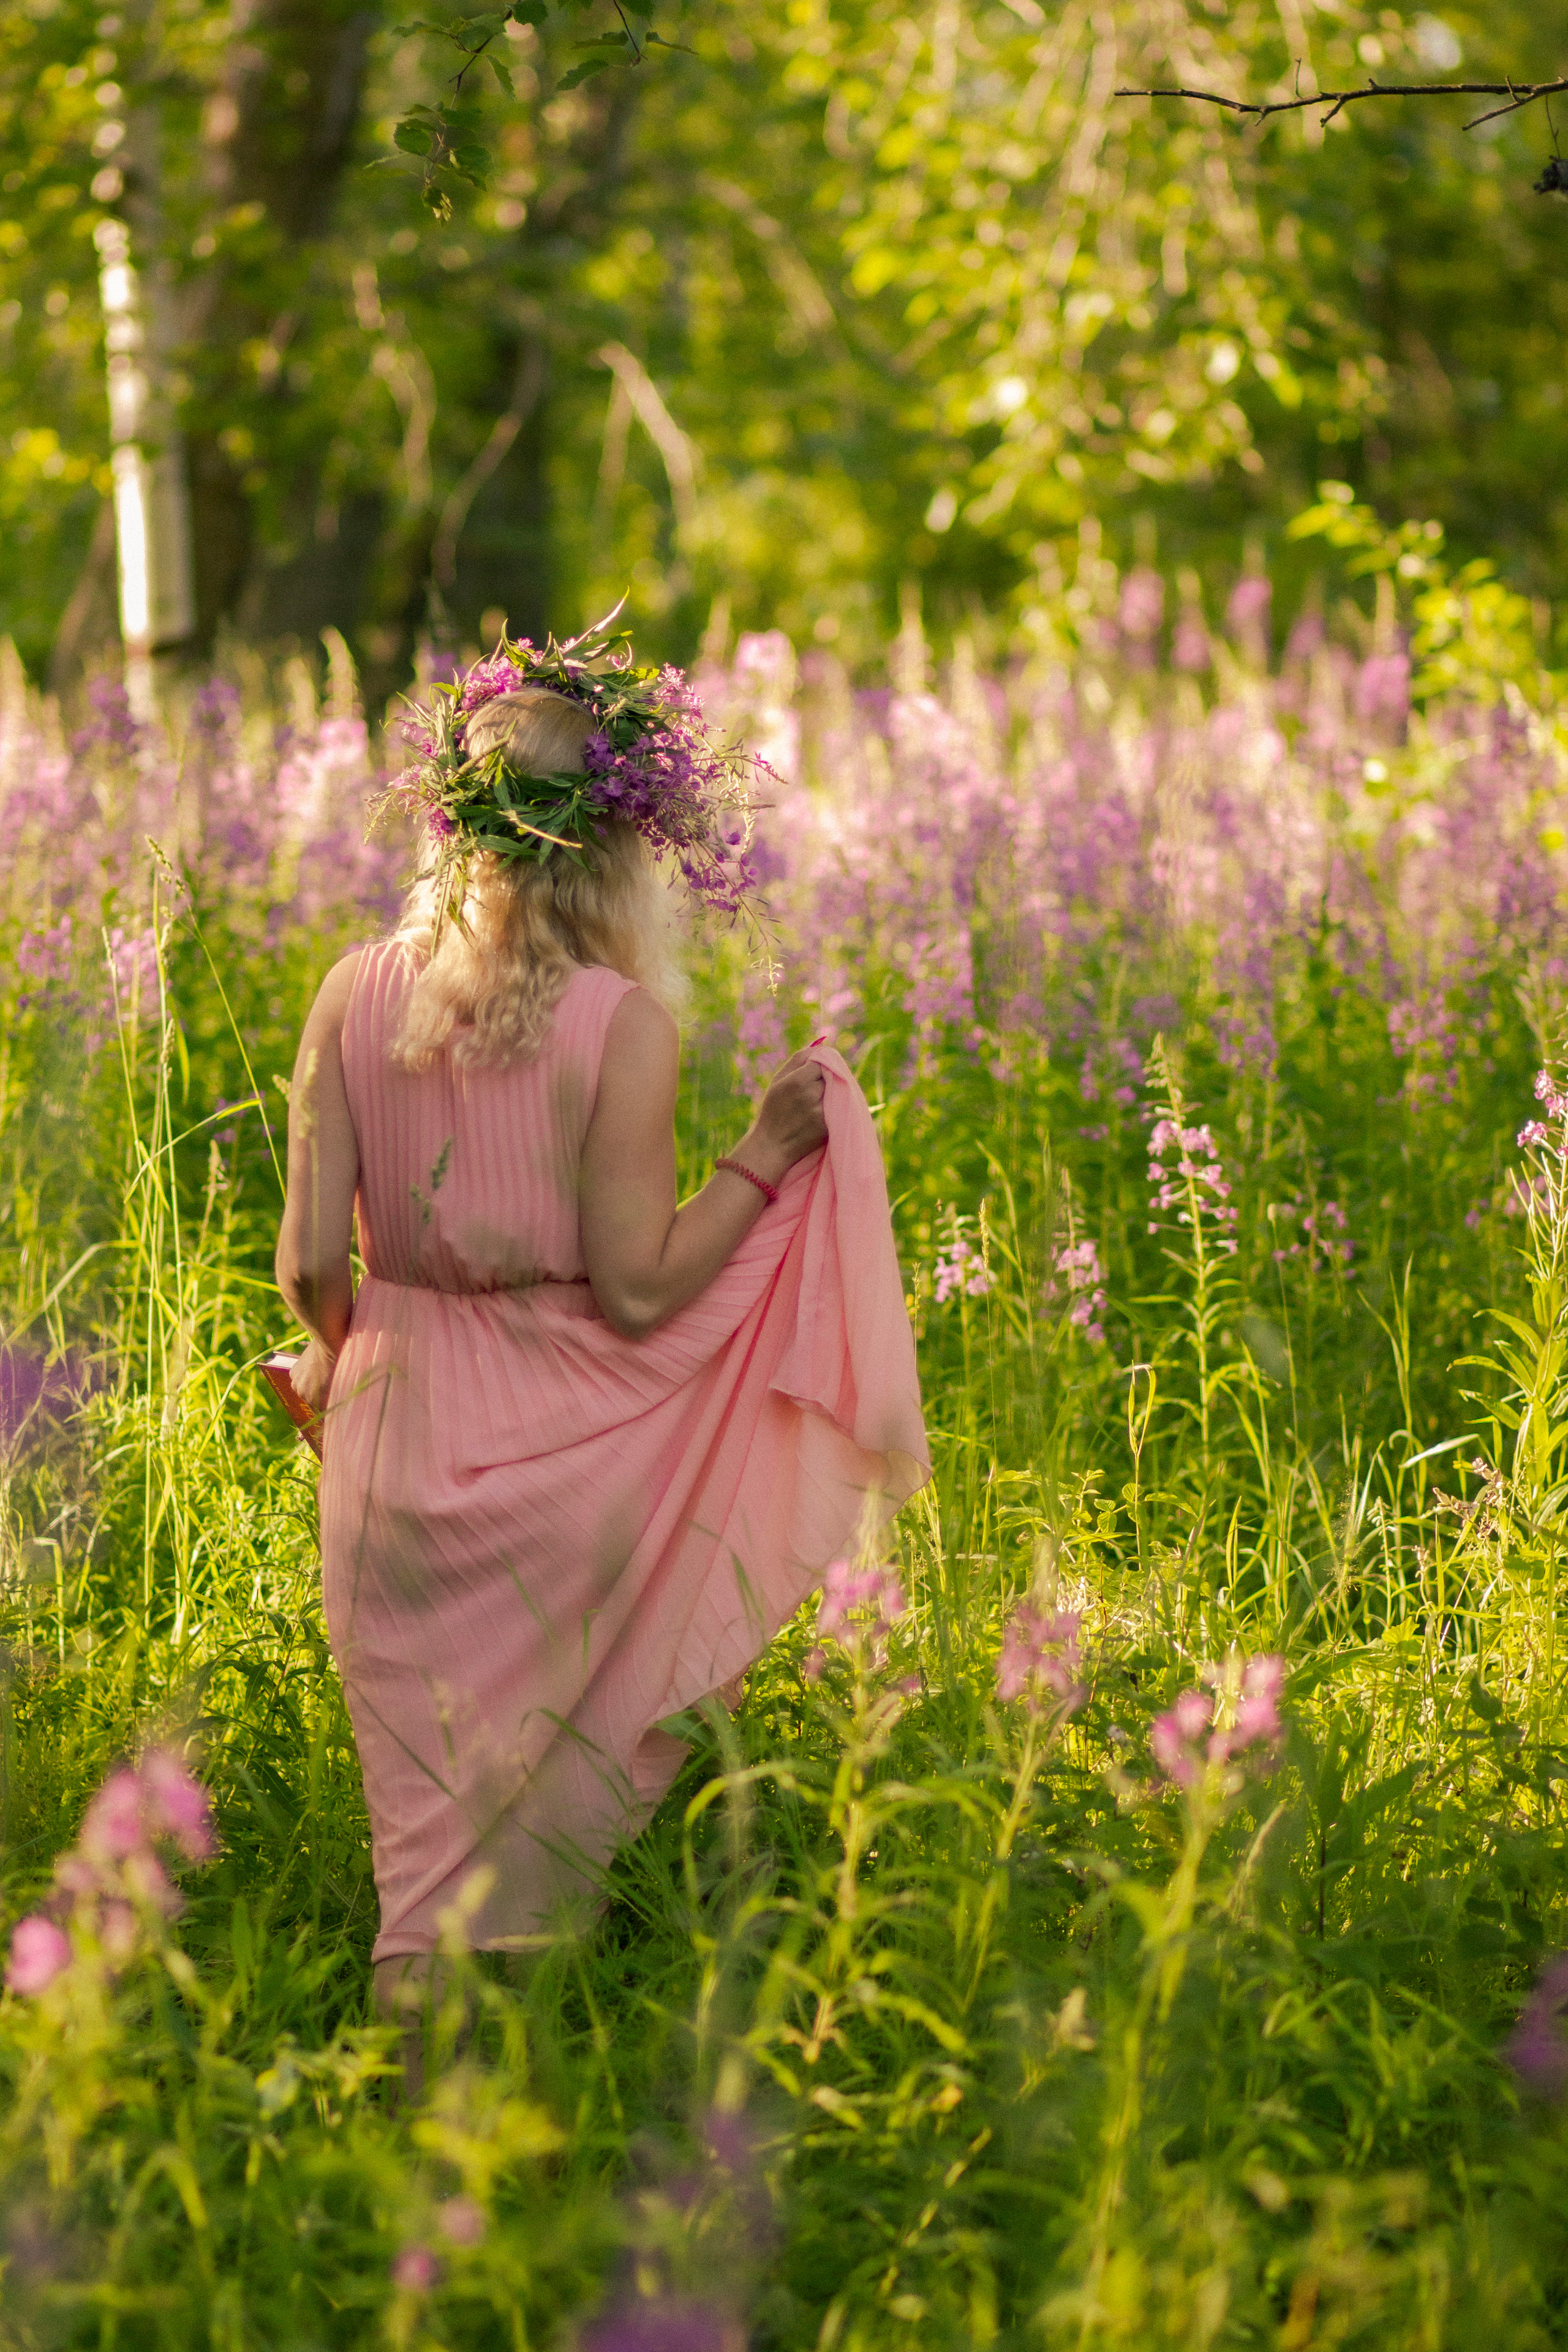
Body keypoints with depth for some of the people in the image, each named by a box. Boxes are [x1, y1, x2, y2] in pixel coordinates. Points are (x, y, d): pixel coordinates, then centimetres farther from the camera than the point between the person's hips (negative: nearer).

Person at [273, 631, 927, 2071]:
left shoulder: (357, 994, -2)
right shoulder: (622, 1024, -14)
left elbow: (311, 1263, -3)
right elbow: (635, 1289, -14)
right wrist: (767, 1159, -5)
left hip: (397, 1447, 3)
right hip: (569, 1463, -3)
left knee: (429, 1817, 15)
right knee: (566, 1815, 14)